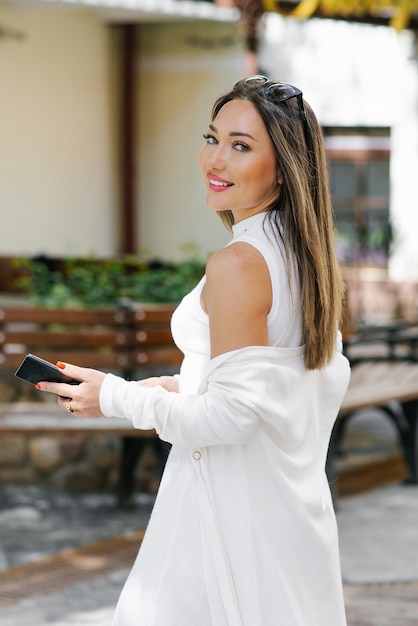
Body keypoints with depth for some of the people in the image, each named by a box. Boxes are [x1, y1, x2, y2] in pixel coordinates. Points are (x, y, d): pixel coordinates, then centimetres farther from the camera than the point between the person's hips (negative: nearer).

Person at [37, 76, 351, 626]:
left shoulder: (238, 264, -21)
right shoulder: (309, 253, 6)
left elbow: (232, 414, -21)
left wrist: (116, 398, -10)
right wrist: (192, 387, 15)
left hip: (234, 504, -9)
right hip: (296, 495, 9)